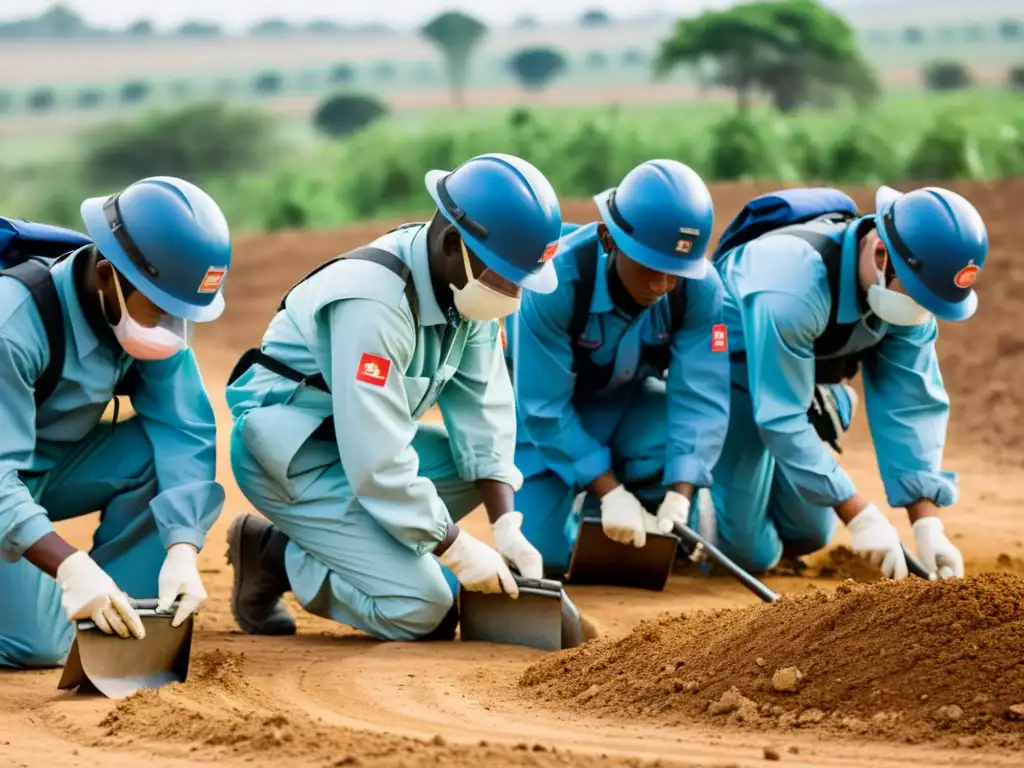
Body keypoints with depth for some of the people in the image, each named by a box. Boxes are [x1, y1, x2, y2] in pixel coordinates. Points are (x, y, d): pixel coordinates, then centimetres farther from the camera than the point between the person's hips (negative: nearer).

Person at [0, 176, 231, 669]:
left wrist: (182, 549, -31)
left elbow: (185, 433, -16)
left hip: (52, 467, 7)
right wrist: (71, 566, -48)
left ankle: (118, 618, -9)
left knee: (165, 455, -19)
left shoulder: (151, 309, -12)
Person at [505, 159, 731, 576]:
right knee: (543, 552, -13)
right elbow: (545, 407, -29)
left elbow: (699, 396, -28)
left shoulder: (700, 287, -28)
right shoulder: (555, 283, -36)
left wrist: (679, 495, -40)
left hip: (628, 400, 2)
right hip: (546, 405, -2)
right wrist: (610, 491, -35)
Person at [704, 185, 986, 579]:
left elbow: (910, 406, -14)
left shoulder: (904, 290, -18)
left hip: (802, 379, 7)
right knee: (749, 550, -10)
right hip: (725, 378, -7)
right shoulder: (795, 281, -40)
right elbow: (781, 419, -36)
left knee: (806, 536, 13)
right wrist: (861, 517, -34)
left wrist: (928, 526, -23)